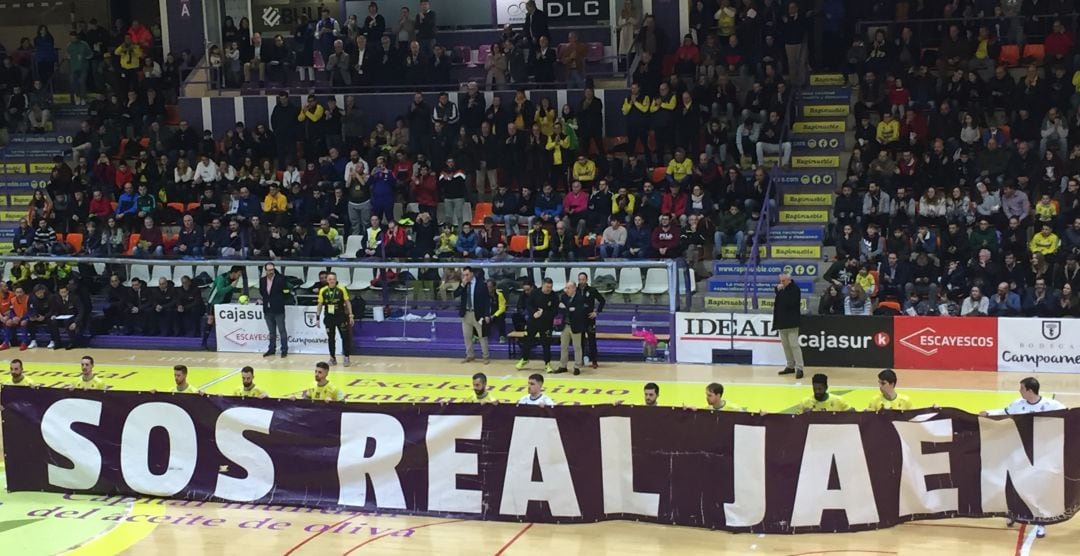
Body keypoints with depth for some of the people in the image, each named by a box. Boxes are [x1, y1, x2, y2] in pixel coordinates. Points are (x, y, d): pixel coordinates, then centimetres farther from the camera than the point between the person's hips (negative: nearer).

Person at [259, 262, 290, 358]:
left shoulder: (280, 279, -11)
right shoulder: (262, 280, 5)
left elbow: (286, 293, -9)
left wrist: (281, 302, -4)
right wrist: (266, 301, 11)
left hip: (278, 310, -5)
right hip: (267, 310, 5)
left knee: (282, 331, 1)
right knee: (271, 331, 15)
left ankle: (284, 350, 6)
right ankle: (271, 349, 22)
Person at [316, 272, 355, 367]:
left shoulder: (341, 289, -7)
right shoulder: (323, 291, -1)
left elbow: (347, 302, -1)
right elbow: (320, 305, 8)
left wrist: (351, 316, -6)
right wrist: (317, 317, 4)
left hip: (341, 316, -2)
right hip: (329, 317, 2)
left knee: (345, 337, -2)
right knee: (331, 338, 6)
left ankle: (346, 357, 6)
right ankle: (333, 358, 16)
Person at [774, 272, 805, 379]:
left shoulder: (795, 289, -10)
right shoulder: (781, 289, 13)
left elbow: (790, 302, -23)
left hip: (791, 322, -8)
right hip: (782, 321, 8)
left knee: (794, 344, -12)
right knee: (785, 345, 12)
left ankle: (799, 368, -13)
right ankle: (790, 366, 21)